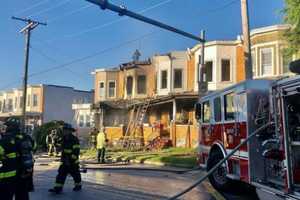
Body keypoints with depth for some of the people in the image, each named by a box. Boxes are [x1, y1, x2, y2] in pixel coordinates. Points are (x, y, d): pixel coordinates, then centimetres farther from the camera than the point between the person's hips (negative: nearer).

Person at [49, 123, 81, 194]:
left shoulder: (74, 140, -17)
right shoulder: (64, 139, 8)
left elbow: (76, 151, -21)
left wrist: (71, 159, -24)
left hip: (73, 161, -7)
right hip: (65, 161, 7)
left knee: (75, 174, 9)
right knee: (61, 174, 0)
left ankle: (78, 186, 28)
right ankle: (58, 188, 1)